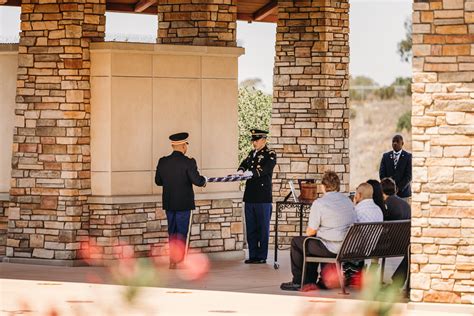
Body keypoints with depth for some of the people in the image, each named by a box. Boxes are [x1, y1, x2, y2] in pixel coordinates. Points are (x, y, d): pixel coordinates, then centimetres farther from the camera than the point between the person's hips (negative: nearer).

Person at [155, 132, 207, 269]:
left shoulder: (162, 162, 0)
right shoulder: (188, 162, -15)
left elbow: (158, 181, 8)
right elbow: (197, 181, -18)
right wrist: (203, 180, 4)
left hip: (168, 203, 5)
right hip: (183, 203, -5)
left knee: (172, 233, 15)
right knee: (181, 232, 3)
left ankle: (173, 259, 21)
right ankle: (176, 260, 2)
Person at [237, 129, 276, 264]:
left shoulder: (270, 155, -5)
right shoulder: (252, 154, 18)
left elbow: (265, 169, -20)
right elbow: (244, 164, 12)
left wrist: (251, 173, -33)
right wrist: (241, 171, -11)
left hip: (263, 198, -7)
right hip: (250, 197, 7)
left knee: (263, 228, -1)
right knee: (250, 228, 9)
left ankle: (262, 256, 4)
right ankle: (253, 255, 15)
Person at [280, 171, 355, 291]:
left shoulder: (319, 203, -12)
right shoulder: (348, 201, 8)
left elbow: (311, 231, -9)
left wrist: (308, 233, 16)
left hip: (331, 249, -7)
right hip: (348, 248, 7)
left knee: (296, 242, 16)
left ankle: (298, 282, 22)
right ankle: (310, 281, 34)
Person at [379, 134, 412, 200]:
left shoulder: (408, 156, 0)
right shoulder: (386, 156, 10)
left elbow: (408, 175, -6)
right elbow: (382, 174, 7)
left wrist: (398, 189, -14)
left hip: (402, 192, -2)